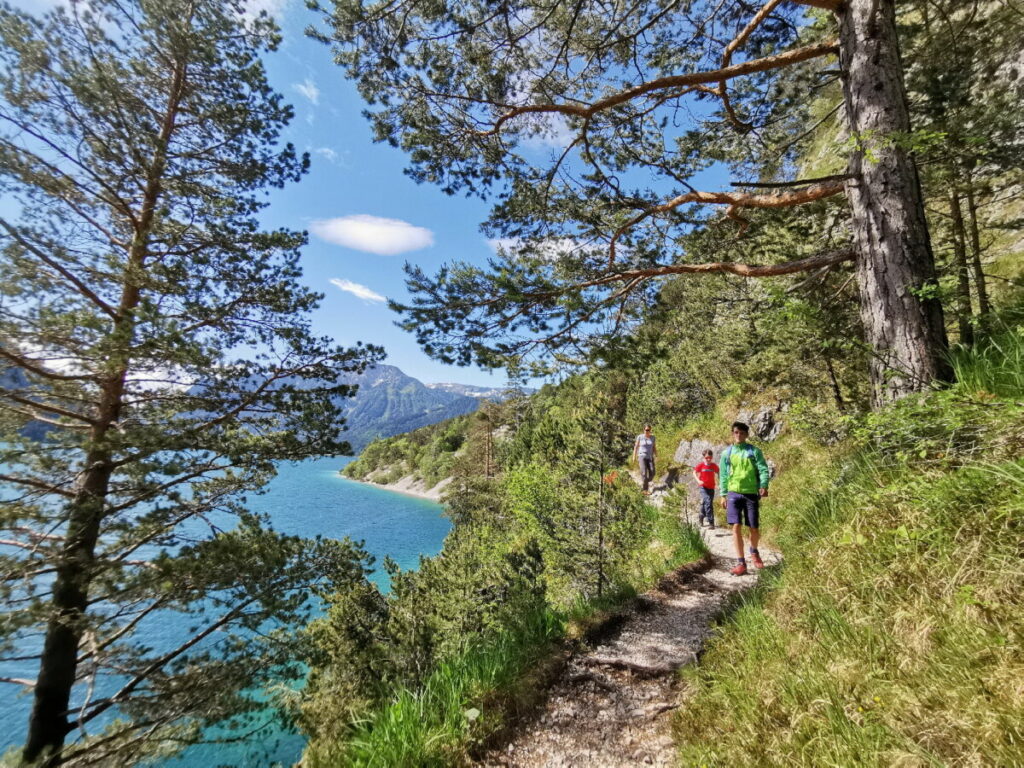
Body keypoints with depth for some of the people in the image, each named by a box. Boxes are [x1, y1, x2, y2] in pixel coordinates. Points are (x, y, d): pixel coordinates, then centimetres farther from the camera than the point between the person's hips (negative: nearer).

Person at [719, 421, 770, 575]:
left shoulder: (754, 451, 3)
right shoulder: (727, 453, 8)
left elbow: (763, 470, -4)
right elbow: (723, 475, 11)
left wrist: (764, 486, -22)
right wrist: (723, 495, 7)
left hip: (751, 493, -1)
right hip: (734, 493, 1)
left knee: (754, 528, 6)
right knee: (736, 527, -7)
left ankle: (754, 552, 37)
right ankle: (741, 563, 0)